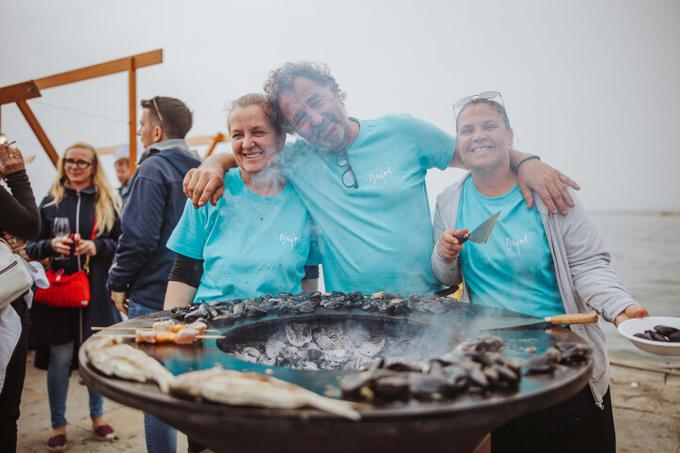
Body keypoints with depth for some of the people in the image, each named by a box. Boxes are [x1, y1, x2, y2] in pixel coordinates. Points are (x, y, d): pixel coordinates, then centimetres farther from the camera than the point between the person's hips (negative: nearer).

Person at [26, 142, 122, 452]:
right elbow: (30, 246, 7)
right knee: (60, 357, 3)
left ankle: (97, 416, 30)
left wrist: (98, 247, -16)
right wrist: (50, 245, -14)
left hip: (96, 290, 0)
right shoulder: (49, 202, 6)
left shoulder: (108, 202, 4)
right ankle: (58, 425, 21)